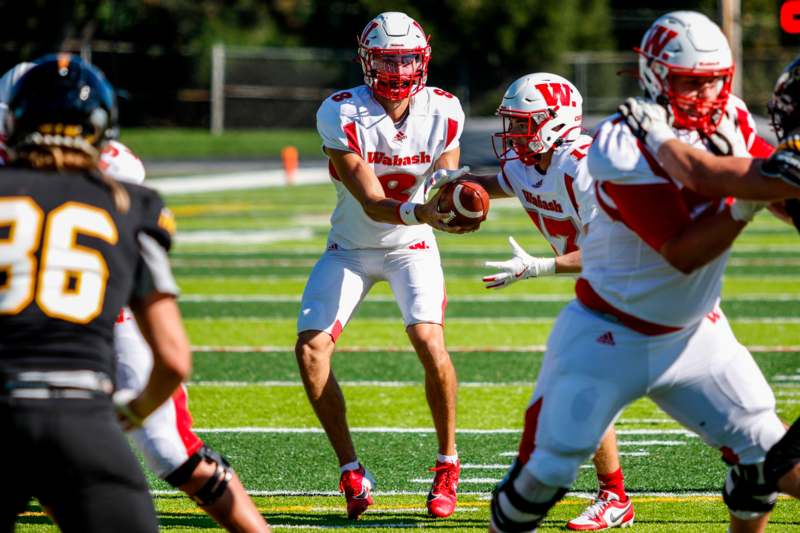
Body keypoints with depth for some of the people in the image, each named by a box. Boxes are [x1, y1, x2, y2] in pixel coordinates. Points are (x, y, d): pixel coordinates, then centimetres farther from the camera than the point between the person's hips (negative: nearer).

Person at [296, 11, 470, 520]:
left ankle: (448, 463, -3)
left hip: (412, 247, 0)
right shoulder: (342, 114, -24)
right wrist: (420, 212, -48)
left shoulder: (442, 111, -15)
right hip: (352, 247, 0)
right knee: (310, 349, -13)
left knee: (429, 340, -22)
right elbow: (373, 205, -28)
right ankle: (352, 472, 1)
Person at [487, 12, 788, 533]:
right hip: (609, 334, -6)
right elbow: (683, 253, -26)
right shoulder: (626, 148, -25)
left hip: (693, 330, 6)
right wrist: (745, 204, -36)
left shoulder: (729, 120, -4)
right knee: (547, 468, -4)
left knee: (764, 452, 0)